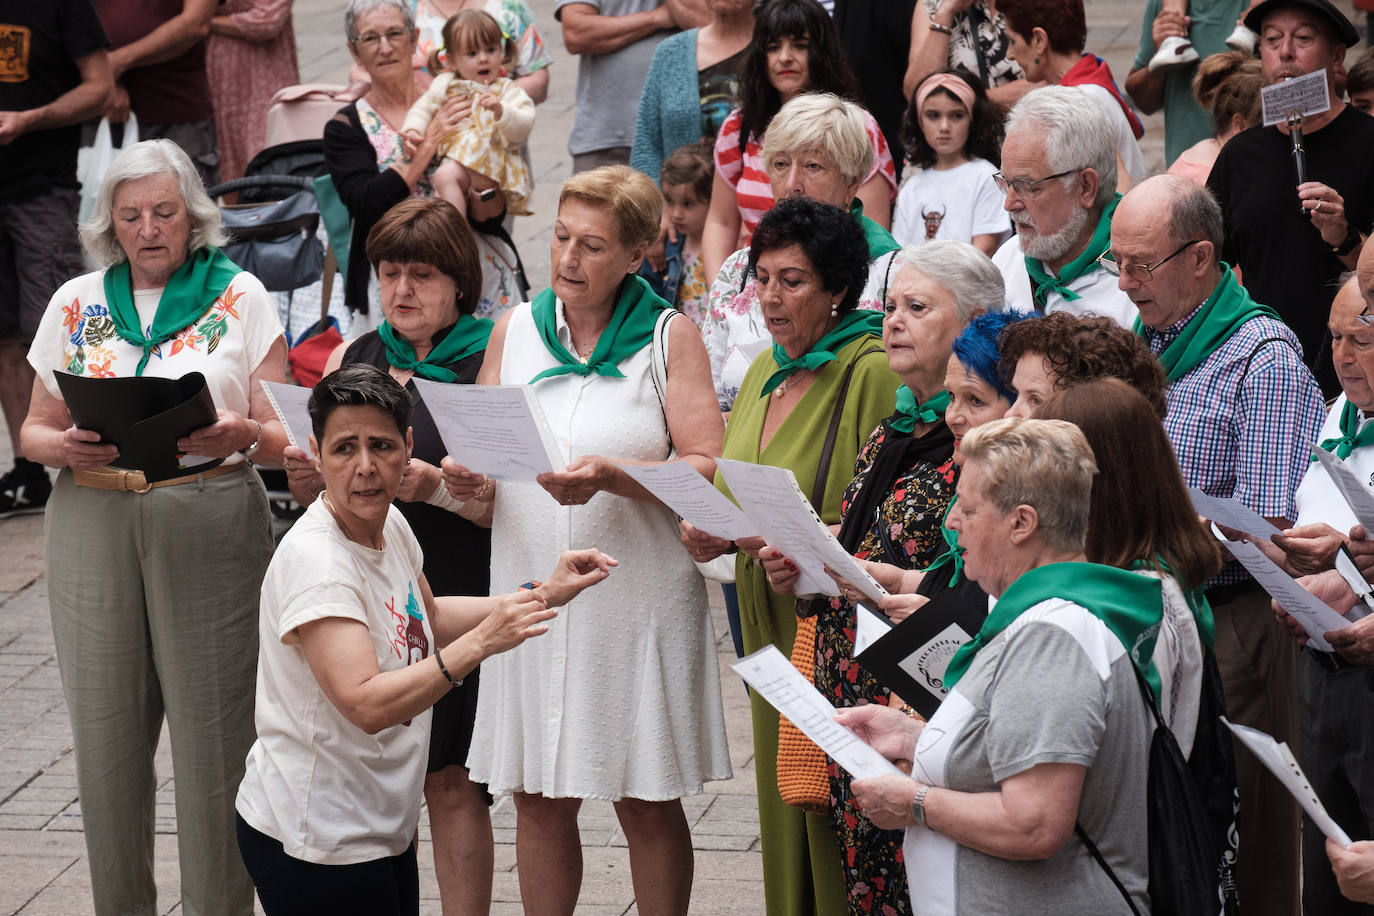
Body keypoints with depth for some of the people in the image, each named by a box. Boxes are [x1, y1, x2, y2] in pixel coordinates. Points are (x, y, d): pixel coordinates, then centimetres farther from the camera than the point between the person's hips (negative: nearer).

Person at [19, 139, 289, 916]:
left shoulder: (239, 297, 6)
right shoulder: (76, 304, 13)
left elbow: (282, 434, 3)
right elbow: (35, 428, 14)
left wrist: (243, 436, -20)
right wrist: (66, 448, -9)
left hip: (212, 526, -2)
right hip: (95, 526, 2)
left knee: (214, 730, -6)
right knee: (106, 733, 2)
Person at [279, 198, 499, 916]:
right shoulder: (350, 360, 11)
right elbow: (312, 496, 18)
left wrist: (437, 487, -24)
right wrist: (305, 474, -4)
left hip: (454, 600, -4)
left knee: (450, 782, -1)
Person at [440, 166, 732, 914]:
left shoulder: (670, 337, 0)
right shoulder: (515, 328, 10)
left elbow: (707, 470, -8)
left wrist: (611, 478, -23)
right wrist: (466, 479, -12)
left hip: (638, 593, -3)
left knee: (647, 802, 3)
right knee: (538, 796, 7)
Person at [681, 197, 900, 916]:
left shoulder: (875, 374, -12)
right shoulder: (765, 371, 13)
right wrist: (714, 535, 4)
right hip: (771, 635, 8)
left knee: (839, 825, -5)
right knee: (784, 808, 11)